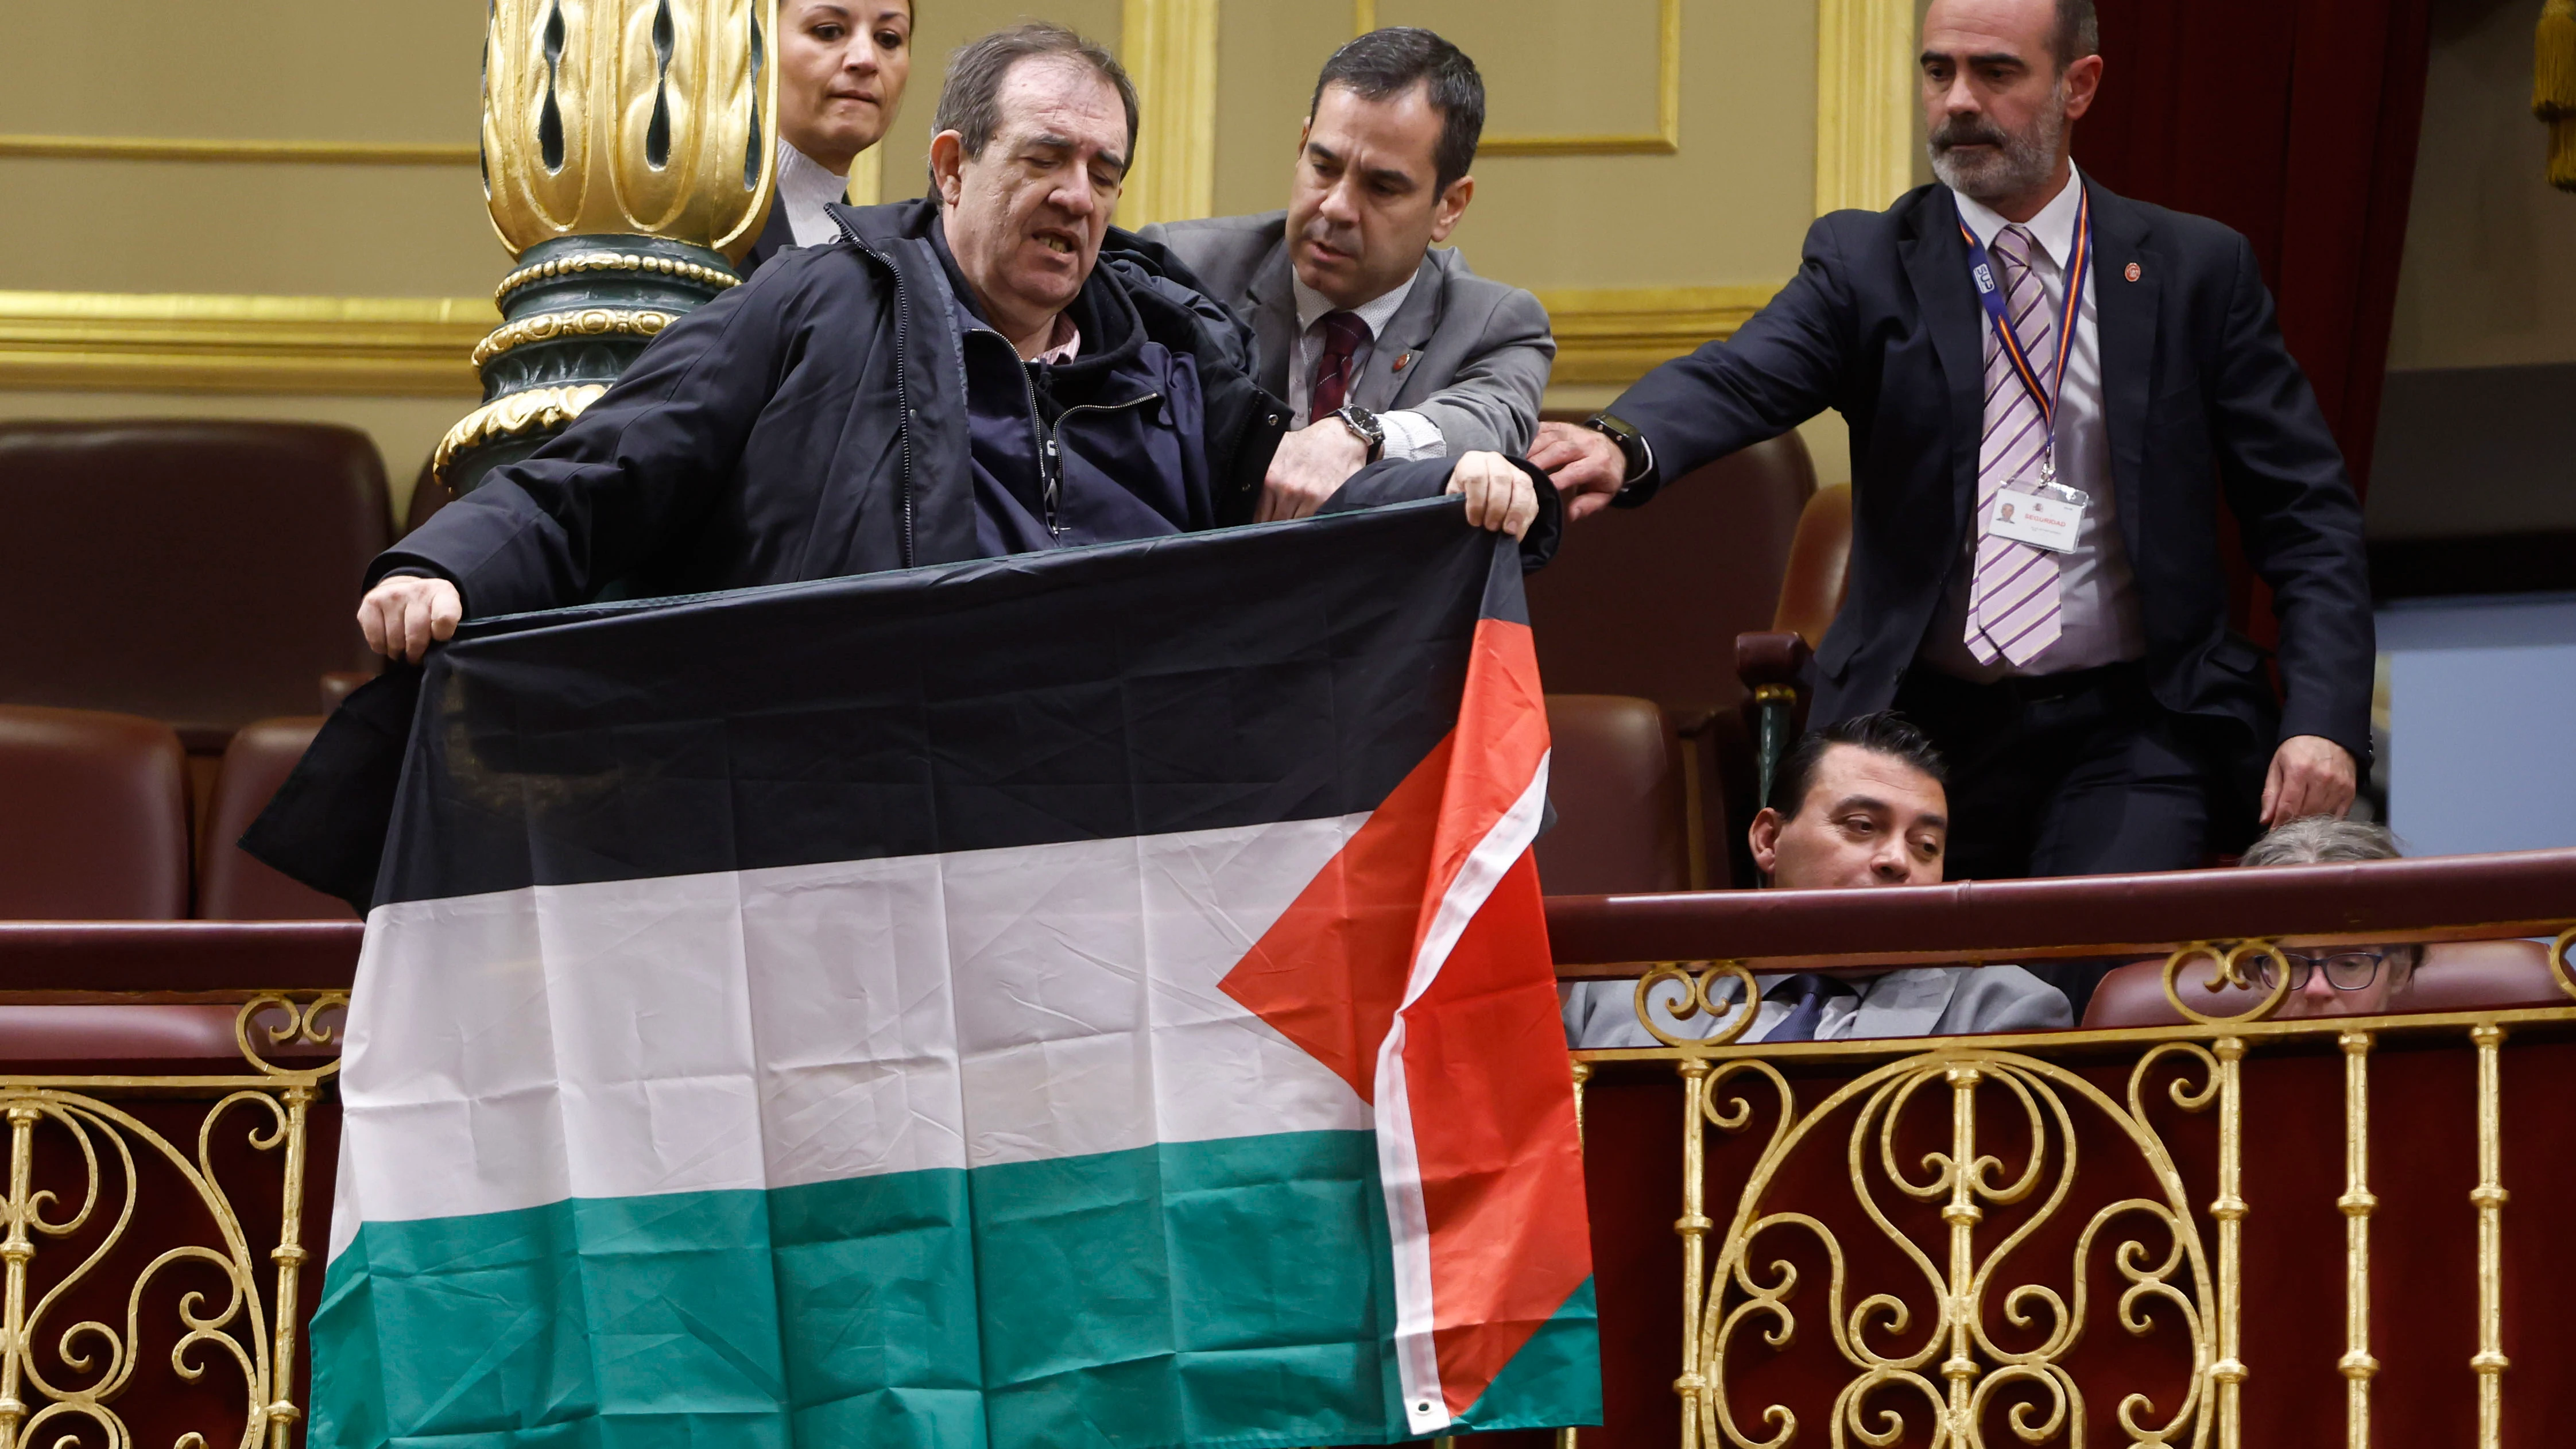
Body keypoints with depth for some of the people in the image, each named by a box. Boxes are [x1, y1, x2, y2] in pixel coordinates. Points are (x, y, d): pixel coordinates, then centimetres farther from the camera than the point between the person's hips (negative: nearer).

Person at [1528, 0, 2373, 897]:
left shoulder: (2198, 272, 6)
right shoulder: (1864, 262, 5)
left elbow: (2308, 518, 5)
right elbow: (1738, 381, -14)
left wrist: (2322, 722, -9)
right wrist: (1623, 447, -38)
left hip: (2132, 734, -1)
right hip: (1924, 728, 1)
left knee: (2101, 961, -24)